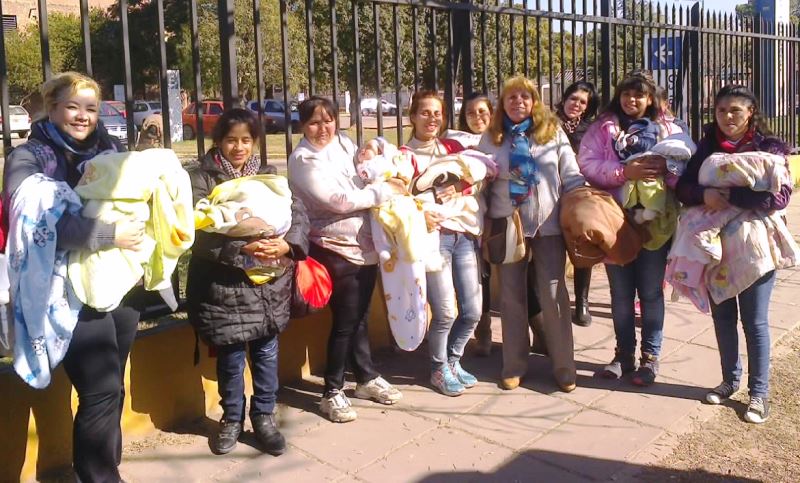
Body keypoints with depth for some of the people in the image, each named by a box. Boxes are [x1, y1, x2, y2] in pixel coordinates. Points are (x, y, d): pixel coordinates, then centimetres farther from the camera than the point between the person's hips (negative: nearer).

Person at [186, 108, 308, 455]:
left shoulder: (268, 175, 11)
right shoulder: (201, 178, -2)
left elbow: (297, 214, 2)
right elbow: (199, 231, -14)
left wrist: (287, 245, -18)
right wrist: (242, 250, -25)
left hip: (269, 283, 3)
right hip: (224, 285, -3)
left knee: (266, 352, 11)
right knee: (231, 356, 9)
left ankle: (264, 417, 30)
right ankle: (232, 419, 30)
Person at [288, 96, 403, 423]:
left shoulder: (345, 144, 8)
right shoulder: (302, 160, -13)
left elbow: (365, 181, 22)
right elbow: (337, 200, -22)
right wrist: (384, 190, -16)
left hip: (365, 244, 7)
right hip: (335, 250, -6)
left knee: (360, 318, 18)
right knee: (345, 322, -1)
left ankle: (367, 379, 32)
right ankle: (332, 392, 14)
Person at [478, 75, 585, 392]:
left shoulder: (554, 133, 3)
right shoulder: (491, 138, 6)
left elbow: (572, 177, 2)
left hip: (548, 225, -1)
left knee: (553, 296, 0)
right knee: (512, 297, 8)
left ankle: (564, 367, 11)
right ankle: (513, 366, 19)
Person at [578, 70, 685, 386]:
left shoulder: (668, 129, 7)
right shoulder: (602, 128, 6)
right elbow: (587, 164, -8)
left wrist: (664, 169, -23)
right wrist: (625, 171, -20)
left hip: (654, 221, 0)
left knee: (651, 292, 6)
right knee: (620, 292, 10)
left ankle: (650, 356, 19)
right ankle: (624, 354, 24)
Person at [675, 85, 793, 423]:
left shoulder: (769, 147, -5)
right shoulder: (707, 147, 5)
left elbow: (779, 196, -17)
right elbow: (683, 187, -1)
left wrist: (731, 196, -24)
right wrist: (704, 194, -22)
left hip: (754, 245, -4)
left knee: (754, 320, 3)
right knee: (722, 315, 13)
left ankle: (759, 392, 16)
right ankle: (730, 380, 30)